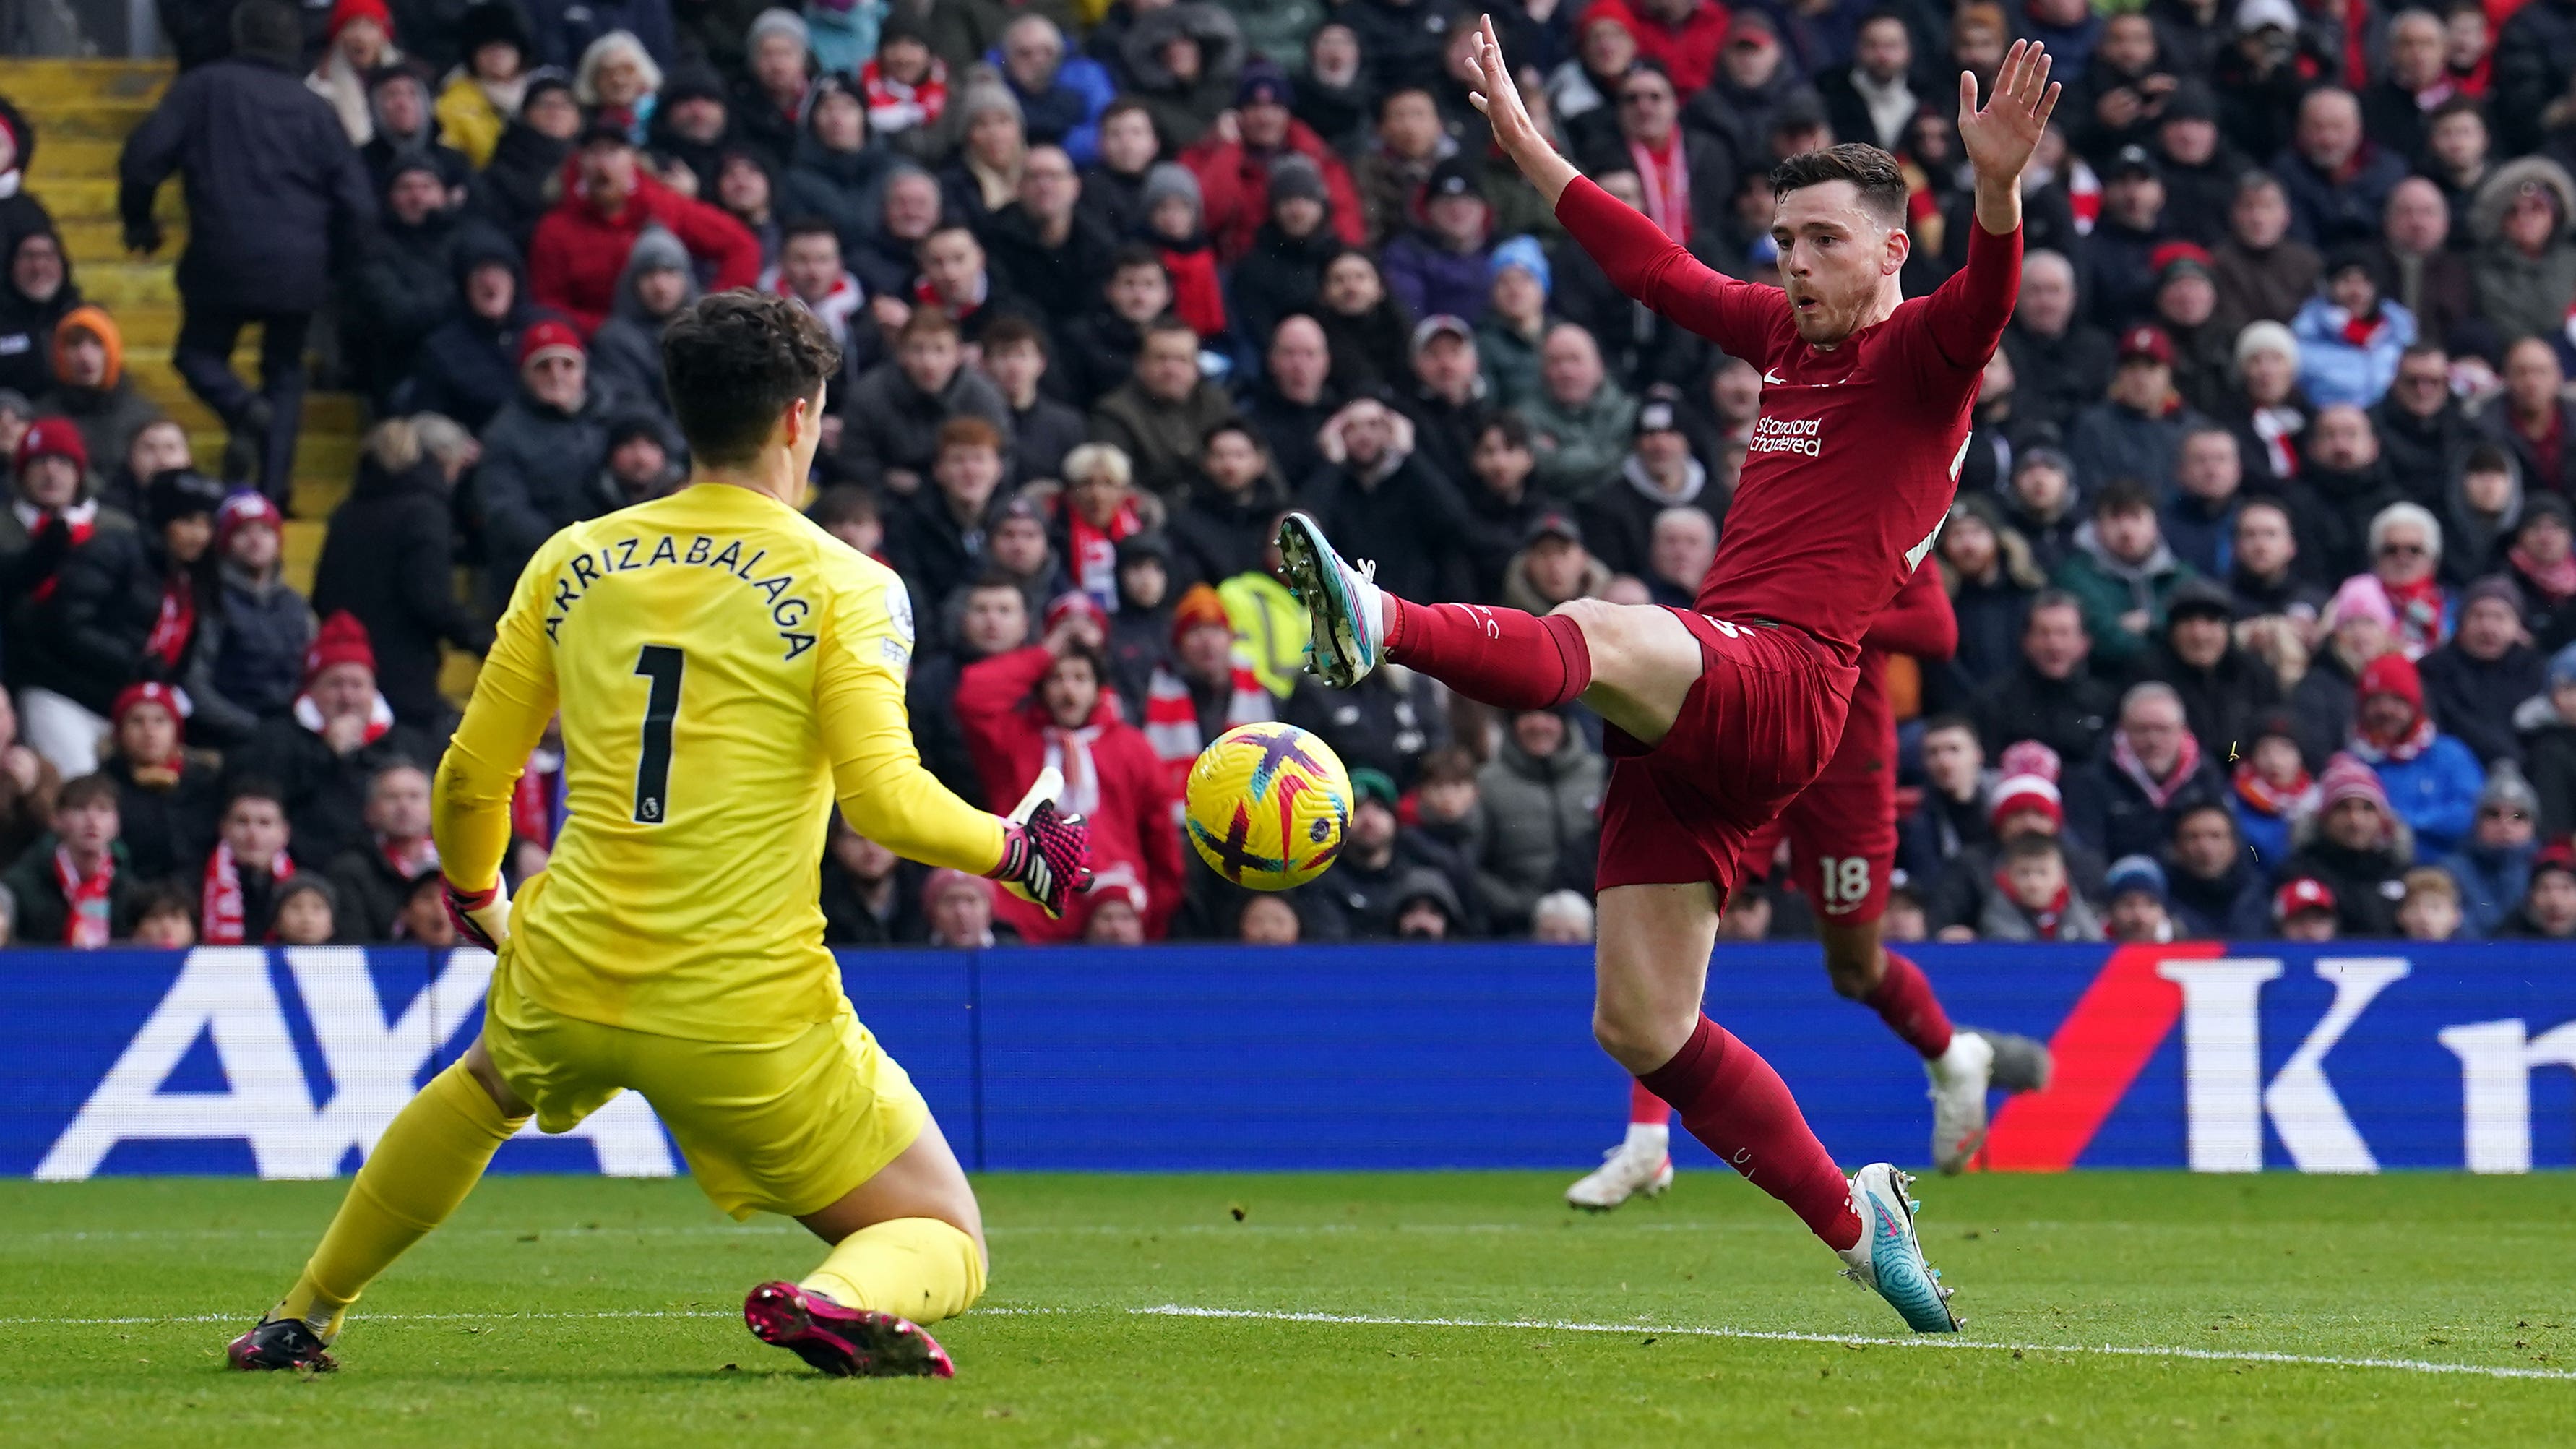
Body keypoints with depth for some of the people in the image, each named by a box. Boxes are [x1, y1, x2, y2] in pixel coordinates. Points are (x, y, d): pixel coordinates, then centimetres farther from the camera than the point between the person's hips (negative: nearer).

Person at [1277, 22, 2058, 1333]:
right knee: (1641, 1026, 3)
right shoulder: (1785, 335, 24)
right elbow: (1657, 267, 38)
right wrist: (1525, 144, 41)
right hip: (1692, 714, 9)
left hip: (1784, 681, -9)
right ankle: (1852, 1222, 10)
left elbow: (1984, 299, -20)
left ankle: (1381, 628, -65)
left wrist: (1997, 187, -39)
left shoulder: (1920, 354, 2)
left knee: (1602, 636, -39)